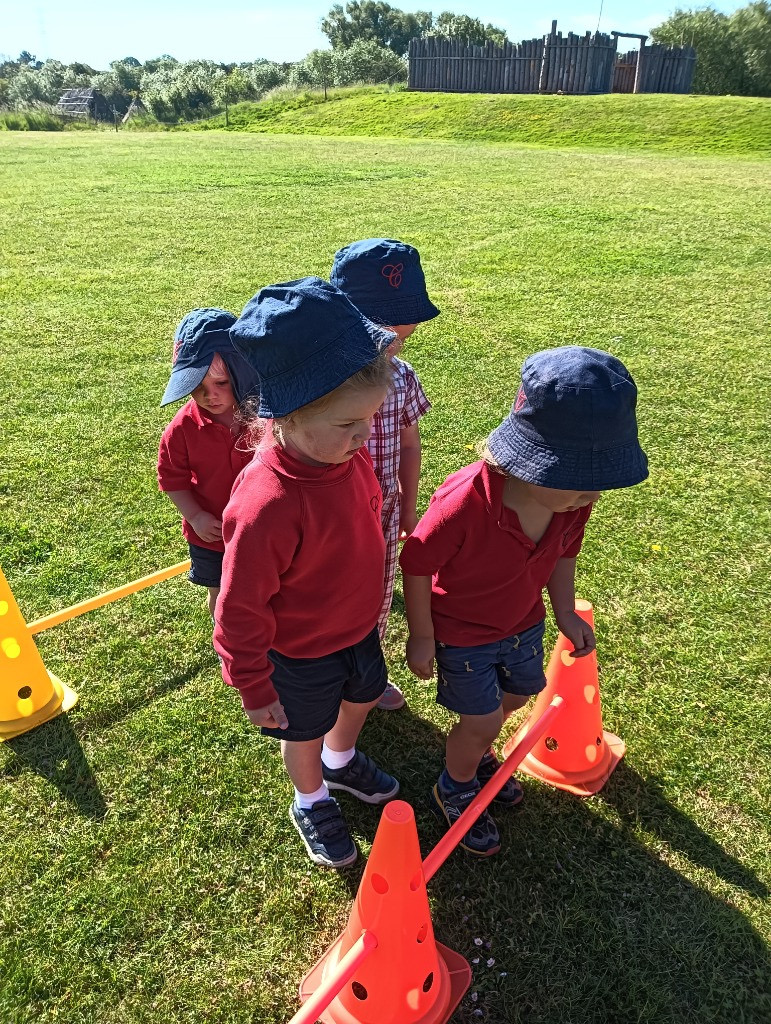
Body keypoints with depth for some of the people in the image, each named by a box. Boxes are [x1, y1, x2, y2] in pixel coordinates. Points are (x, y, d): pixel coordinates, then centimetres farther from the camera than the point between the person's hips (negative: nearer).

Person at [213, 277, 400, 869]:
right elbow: (240, 610, -26)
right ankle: (311, 802, 54)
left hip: (358, 623, 7)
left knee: (362, 697, 30)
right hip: (301, 651, -6)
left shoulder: (347, 451, -17)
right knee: (305, 731, 22)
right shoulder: (266, 505, -39)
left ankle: (341, 761, 63)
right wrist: (254, 688, -13)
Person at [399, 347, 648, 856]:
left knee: (516, 697, 25)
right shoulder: (465, 503, -39)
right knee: (483, 720, 6)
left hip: (524, 624, 6)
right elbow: (415, 565, -24)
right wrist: (421, 638, -15)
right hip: (462, 634, -6)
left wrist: (565, 612, 4)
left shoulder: (574, 499, -21)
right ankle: (455, 789, 40)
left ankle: (478, 757, 57)